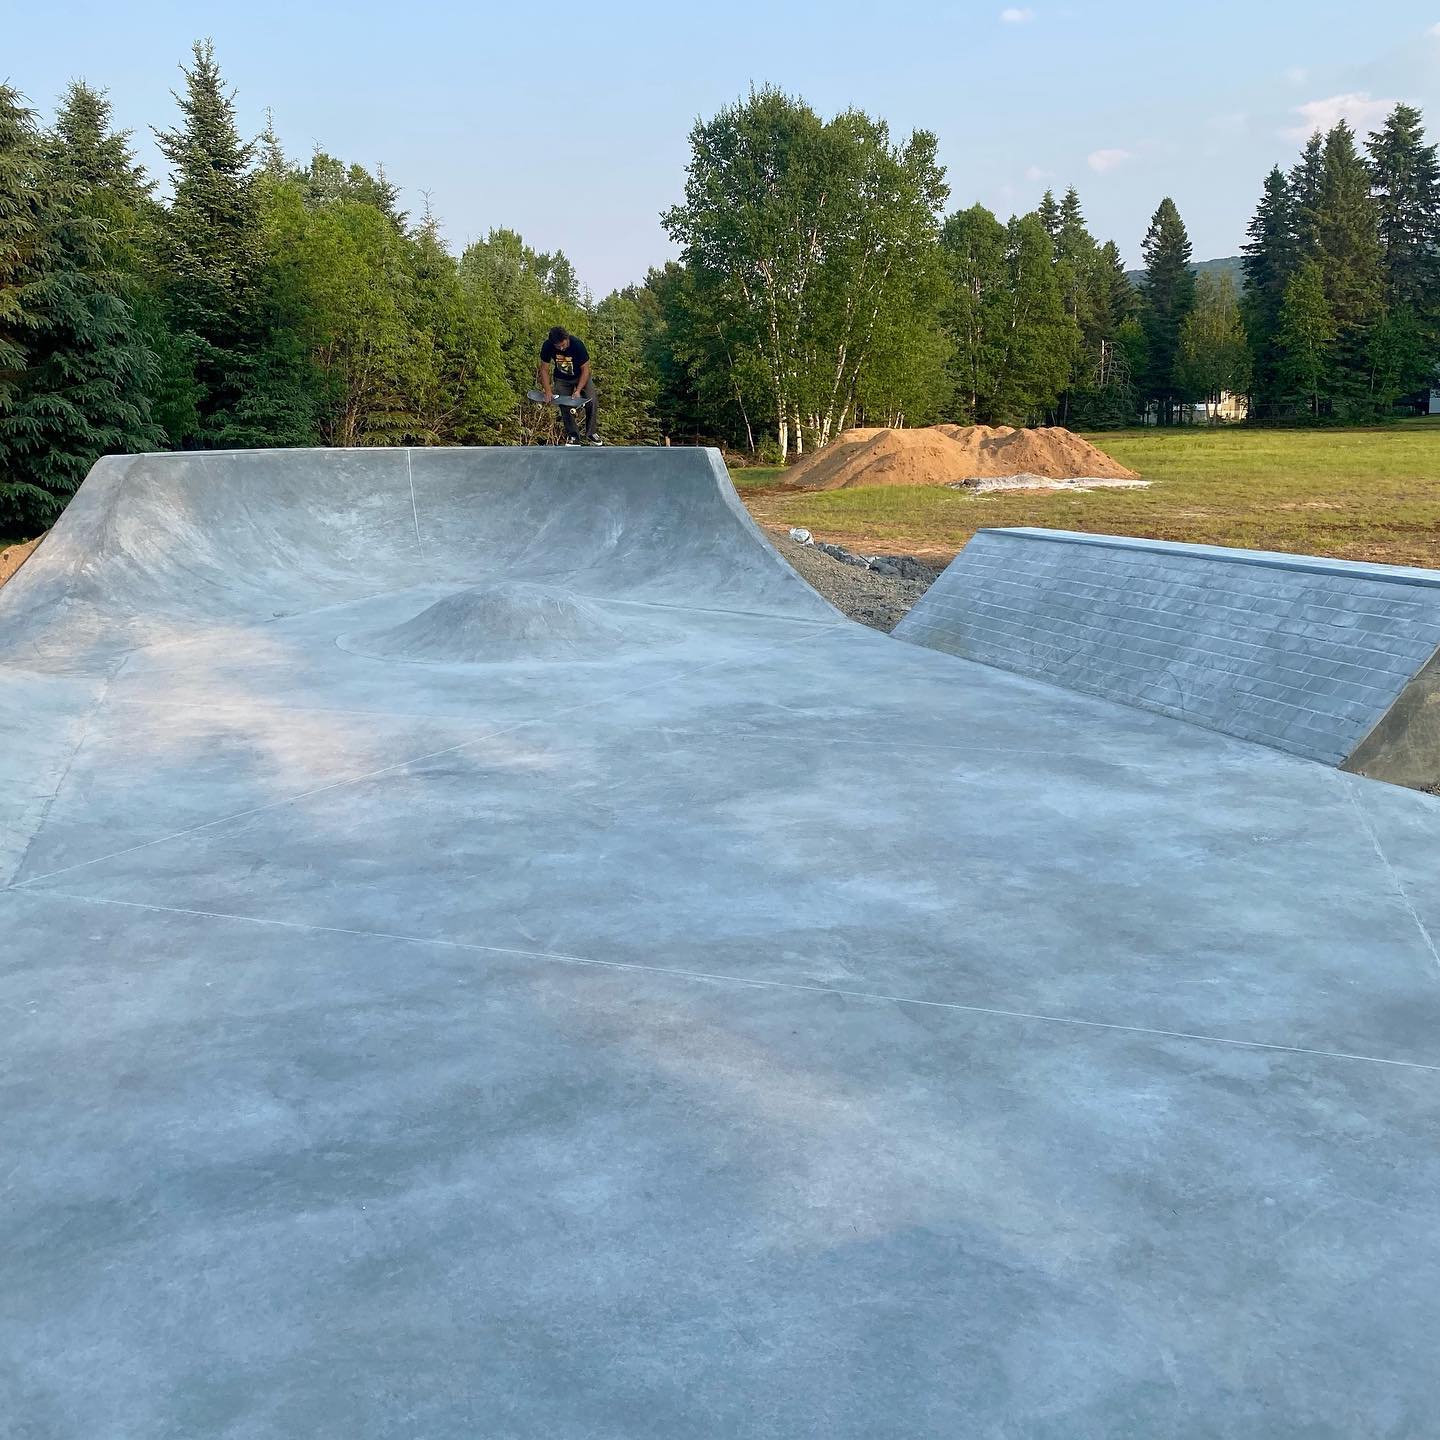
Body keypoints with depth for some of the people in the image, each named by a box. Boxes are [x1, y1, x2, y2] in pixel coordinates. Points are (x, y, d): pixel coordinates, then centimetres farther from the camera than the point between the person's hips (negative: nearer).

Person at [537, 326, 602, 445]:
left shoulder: (577, 344, -31)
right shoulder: (547, 346, -24)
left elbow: (585, 369, -23)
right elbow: (544, 369, -13)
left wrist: (578, 390, -29)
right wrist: (548, 392, -21)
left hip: (581, 376, -2)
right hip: (561, 379, 2)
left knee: (591, 402, -16)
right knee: (565, 406, -9)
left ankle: (591, 433, 1)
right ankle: (572, 435, 8)